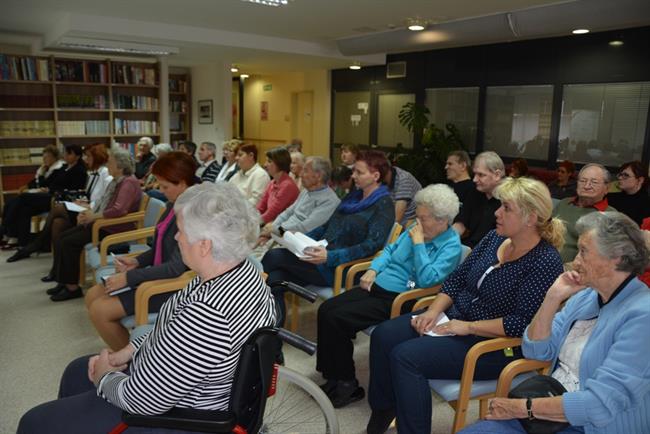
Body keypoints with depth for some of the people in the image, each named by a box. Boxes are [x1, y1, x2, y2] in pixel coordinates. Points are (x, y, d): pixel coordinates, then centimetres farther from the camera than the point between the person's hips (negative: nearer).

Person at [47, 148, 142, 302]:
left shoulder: (129, 183, -17)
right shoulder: (116, 181, 14)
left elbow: (119, 210, -29)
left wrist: (94, 216, -17)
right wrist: (88, 213, 3)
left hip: (114, 229, -10)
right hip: (101, 224, 10)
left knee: (69, 242, -15)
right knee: (62, 237, 3)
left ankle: (72, 287, -3)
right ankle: (63, 281, 10)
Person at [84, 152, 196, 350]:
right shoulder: (173, 205, 5)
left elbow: (177, 267, -28)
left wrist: (129, 278, -22)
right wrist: (137, 261, 0)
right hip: (157, 274, 10)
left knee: (100, 311, -13)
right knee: (92, 296, 8)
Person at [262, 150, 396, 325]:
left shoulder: (383, 205, -7)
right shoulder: (354, 196, 18)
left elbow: (372, 245, -19)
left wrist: (330, 256, -29)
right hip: (324, 258, 8)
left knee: (273, 256, -15)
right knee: (275, 279, -15)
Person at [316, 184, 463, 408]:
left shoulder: (451, 246, -10)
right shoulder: (416, 230, 11)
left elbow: (427, 279, -23)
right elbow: (390, 250, 22)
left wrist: (418, 243, -19)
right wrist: (373, 270, 5)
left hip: (397, 301, -8)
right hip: (377, 286, 8)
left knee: (336, 319, -20)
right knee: (326, 309, -6)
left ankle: (347, 384, -1)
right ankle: (333, 376, 7)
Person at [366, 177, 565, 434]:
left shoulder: (546, 261, -17)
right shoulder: (494, 238, 5)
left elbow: (524, 323, -23)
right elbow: (458, 278, 8)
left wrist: (467, 327, -20)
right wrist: (434, 311, -6)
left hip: (494, 344, -8)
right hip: (454, 316, 8)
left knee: (405, 356, -23)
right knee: (383, 335, -6)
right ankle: (383, 409, 13)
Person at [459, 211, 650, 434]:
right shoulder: (585, 294, 6)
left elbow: (600, 404, -24)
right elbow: (535, 351, 5)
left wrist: (520, 407, -19)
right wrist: (553, 297, -6)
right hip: (550, 412, 7)